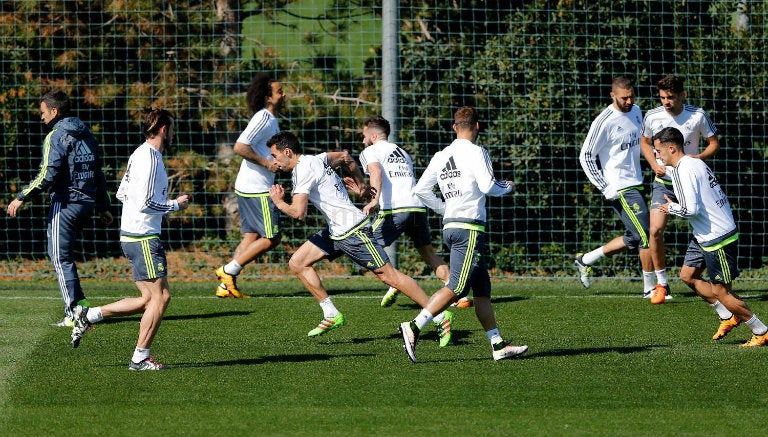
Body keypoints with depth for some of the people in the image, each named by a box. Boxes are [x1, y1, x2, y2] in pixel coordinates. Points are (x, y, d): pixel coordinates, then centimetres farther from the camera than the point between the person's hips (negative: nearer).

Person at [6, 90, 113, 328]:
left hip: (65, 204, -8)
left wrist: (21, 198, -15)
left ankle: (73, 315, -6)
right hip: (87, 202, 8)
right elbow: (98, 173, 19)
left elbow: (47, 175, -20)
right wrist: (103, 207, 24)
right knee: (64, 255, 19)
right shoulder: (86, 135, 14)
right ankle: (80, 303, 12)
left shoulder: (56, 136, -11)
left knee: (60, 258, -3)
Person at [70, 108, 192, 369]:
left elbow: (122, 194, 22)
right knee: (160, 296, -6)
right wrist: (175, 205, -9)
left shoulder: (139, 155, 15)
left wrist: (163, 208, 19)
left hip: (132, 235, 10)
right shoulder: (149, 158, -16)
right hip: (142, 238, -10)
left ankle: (88, 316, 16)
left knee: (150, 299, 12)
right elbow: (145, 203, -22)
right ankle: (140, 358, 0)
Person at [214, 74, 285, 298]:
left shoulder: (270, 119, 17)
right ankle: (228, 271, -4)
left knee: (251, 237, 10)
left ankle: (227, 285, 7)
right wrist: (266, 163, -21)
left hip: (247, 187, 10)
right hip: (257, 189, -10)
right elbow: (240, 147, -24)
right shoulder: (263, 119, -15)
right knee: (271, 238, -6)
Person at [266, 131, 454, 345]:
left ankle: (441, 317, -2)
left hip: (352, 230, -10)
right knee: (297, 263, 6)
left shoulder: (304, 170, -16)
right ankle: (332, 315, 7)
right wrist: (360, 186, 34)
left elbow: (299, 212, -24)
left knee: (389, 275, -6)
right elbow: (345, 157, 28)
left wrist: (279, 202, -5)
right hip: (336, 231, 10)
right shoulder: (315, 159, 12)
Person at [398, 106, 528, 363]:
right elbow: (487, 186, -17)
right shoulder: (475, 152, -7)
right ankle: (414, 327, -21)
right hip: (469, 228, -8)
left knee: (482, 290, 10)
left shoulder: (441, 156, 13)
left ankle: (498, 346, 10)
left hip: (450, 225, 8)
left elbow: (420, 189, 11)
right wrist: (507, 187, 4)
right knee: (456, 287, -12)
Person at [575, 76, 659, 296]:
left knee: (633, 239, 13)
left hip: (635, 184, 8)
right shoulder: (604, 122, -16)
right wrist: (605, 188, -15)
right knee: (646, 236, -8)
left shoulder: (636, 112, 8)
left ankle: (585, 260, 25)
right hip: (620, 188, -8)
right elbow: (586, 156, -13)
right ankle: (649, 288, 4)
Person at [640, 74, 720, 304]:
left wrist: (699, 158, -17)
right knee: (655, 230, -14)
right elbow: (645, 142, 15)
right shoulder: (652, 117, -3)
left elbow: (714, 143, 3)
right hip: (663, 182, 1)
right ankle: (661, 283, 1)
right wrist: (654, 164, -3)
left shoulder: (698, 116, -8)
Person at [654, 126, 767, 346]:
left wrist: (672, 208, -8)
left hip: (717, 238, -10)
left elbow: (691, 209, -27)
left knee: (721, 291, -4)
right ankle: (728, 316, 23)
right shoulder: (695, 163, 10)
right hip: (705, 236, 10)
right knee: (688, 275, 17)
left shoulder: (683, 170, -20)